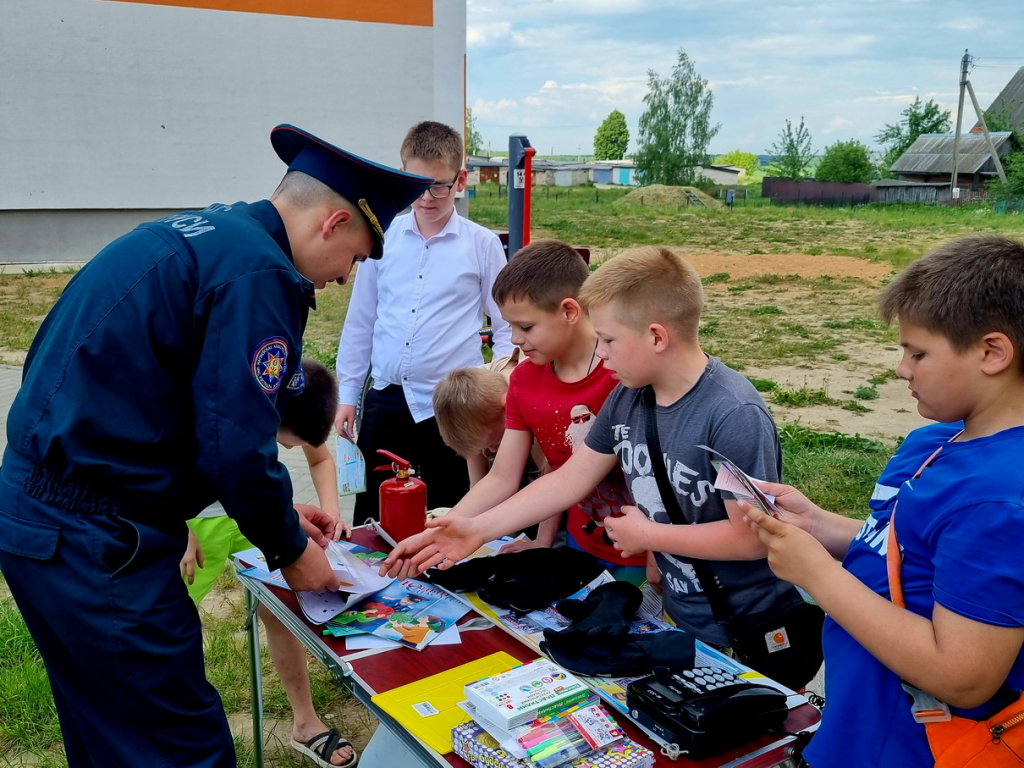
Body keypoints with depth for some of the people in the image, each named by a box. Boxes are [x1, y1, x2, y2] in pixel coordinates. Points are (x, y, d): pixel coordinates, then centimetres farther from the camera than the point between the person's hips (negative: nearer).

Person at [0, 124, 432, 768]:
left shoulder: (205, 234, 13)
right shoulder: (260, 273, -18)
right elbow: (237, 444, -20)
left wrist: (279, 516, 19)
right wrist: (289, 549, -1)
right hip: (93, 540, -10)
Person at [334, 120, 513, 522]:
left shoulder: (483, 245, -1)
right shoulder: (383, 239, 4)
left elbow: (507, 325, 5)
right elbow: (360, 320, 11)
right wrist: (347, 395, 11)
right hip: (385, 400, 2)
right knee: (372, 522, 9)